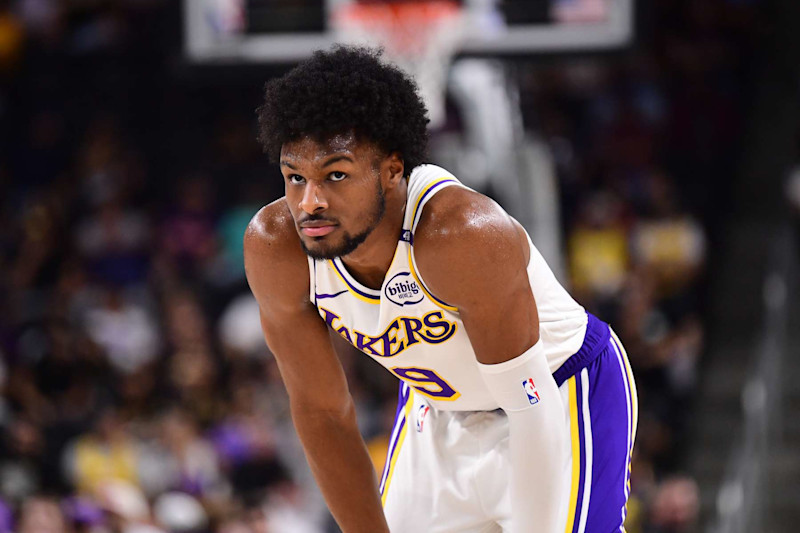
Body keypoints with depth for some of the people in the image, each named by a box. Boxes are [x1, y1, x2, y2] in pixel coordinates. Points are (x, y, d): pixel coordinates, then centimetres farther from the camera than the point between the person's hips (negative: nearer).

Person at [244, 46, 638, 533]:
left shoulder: (463, 236, -37)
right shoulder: (274, 248, -21)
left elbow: (531, 405, -31)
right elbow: (322, 411, -9)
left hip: (568, 400, -5)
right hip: (435, 413, 5)